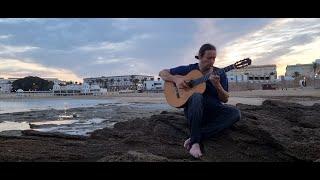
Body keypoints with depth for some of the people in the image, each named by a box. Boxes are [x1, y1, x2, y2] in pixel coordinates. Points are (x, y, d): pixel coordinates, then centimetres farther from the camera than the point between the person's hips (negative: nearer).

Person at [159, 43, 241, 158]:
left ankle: (196, 137, -29)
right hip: (193, 110, -2)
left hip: (213, 110, 3)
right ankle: (195, 141, -32)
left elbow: (225, 99, 1)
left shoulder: (220, 74, 4)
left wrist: (217, 86, -19)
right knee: (197, 96, -37)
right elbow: (162, 73, 4)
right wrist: (176, 79, -16)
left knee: (235, 113, -26)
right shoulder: (188, 69, 1)